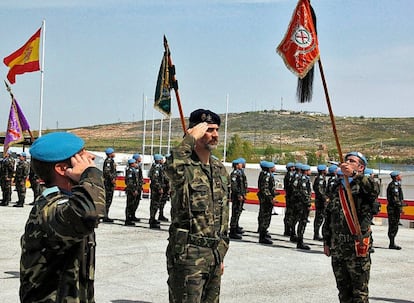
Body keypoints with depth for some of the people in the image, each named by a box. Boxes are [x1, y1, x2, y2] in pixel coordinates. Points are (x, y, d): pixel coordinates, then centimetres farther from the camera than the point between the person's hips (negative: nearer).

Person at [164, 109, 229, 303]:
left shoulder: (220, 170, 13)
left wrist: (221, 254, 17)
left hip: (214, 253, 8)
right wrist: (191, 138, -23)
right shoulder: (185, 166, -9)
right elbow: (173, 167, -38)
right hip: (188, 254, -7)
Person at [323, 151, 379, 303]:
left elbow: (372, 190, -29)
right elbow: (328, 216, 21)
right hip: (337, 247, 6)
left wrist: (353, 174, -43)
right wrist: (326, 241, 18)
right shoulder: (338, 187, 16)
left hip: (357, 246, -6)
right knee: (343, 289, 14)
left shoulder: (363, 185, -2)